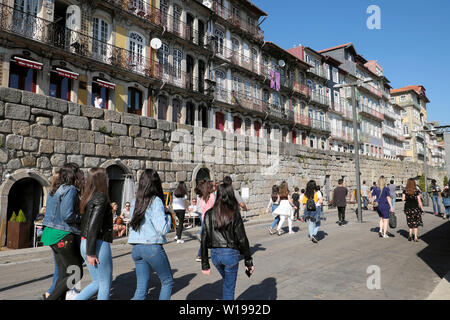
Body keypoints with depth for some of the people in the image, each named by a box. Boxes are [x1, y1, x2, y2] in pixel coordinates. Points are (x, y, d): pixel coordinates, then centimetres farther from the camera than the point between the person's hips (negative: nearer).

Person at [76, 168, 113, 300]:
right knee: (105, 284, 7)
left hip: (85, 244, 8)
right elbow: (93, 226, -20)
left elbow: (85, 223, 12)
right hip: (98, 244, -8)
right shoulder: (101, 197, -15)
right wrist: (91, 253, -18)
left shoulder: (87, 197, 11)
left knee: (98, 282, 20)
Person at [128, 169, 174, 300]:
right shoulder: (156, 201, -13)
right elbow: (163, 229, -17)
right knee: (168, 282, 14)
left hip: (136, 248, 6)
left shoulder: (135, 202, 7)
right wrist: (168, 214, 0)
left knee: (141, 287, 14)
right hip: (152, 247, -6)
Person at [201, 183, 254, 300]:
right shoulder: (234, 215, -12)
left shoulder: (209, 214, -2)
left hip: (215, 254, 4)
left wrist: (205, 264, 7)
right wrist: (249, 262, -1)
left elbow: (204, 240, -1)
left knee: (226, 282, 29)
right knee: (229, 287, 12)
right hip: (230, 253, -4)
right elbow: (242, 240, -11)